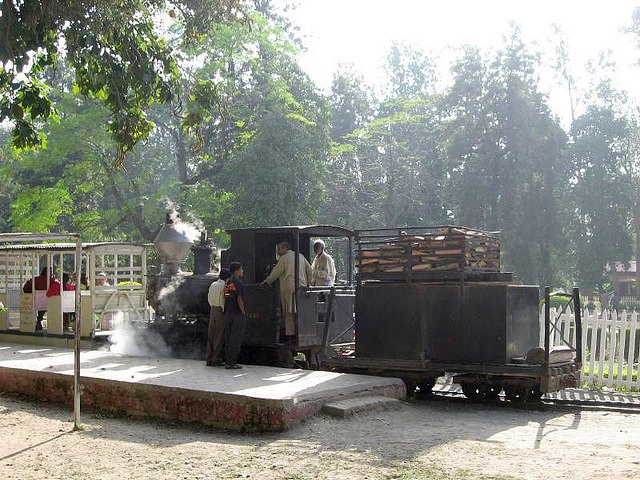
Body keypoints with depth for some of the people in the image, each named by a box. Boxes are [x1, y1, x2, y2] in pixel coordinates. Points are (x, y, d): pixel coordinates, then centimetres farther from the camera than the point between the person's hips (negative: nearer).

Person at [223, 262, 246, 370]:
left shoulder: (227, 283, 12)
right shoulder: (238, 283, -12)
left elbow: (226, 298, 12)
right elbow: (239, 299, -16)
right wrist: (243, 312, -10)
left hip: (227, 314, 8)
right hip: (237, 314, -8)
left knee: (229, 338, 11)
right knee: (236, 339, -4)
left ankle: (228, 361, 13)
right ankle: (230, 362, -5)